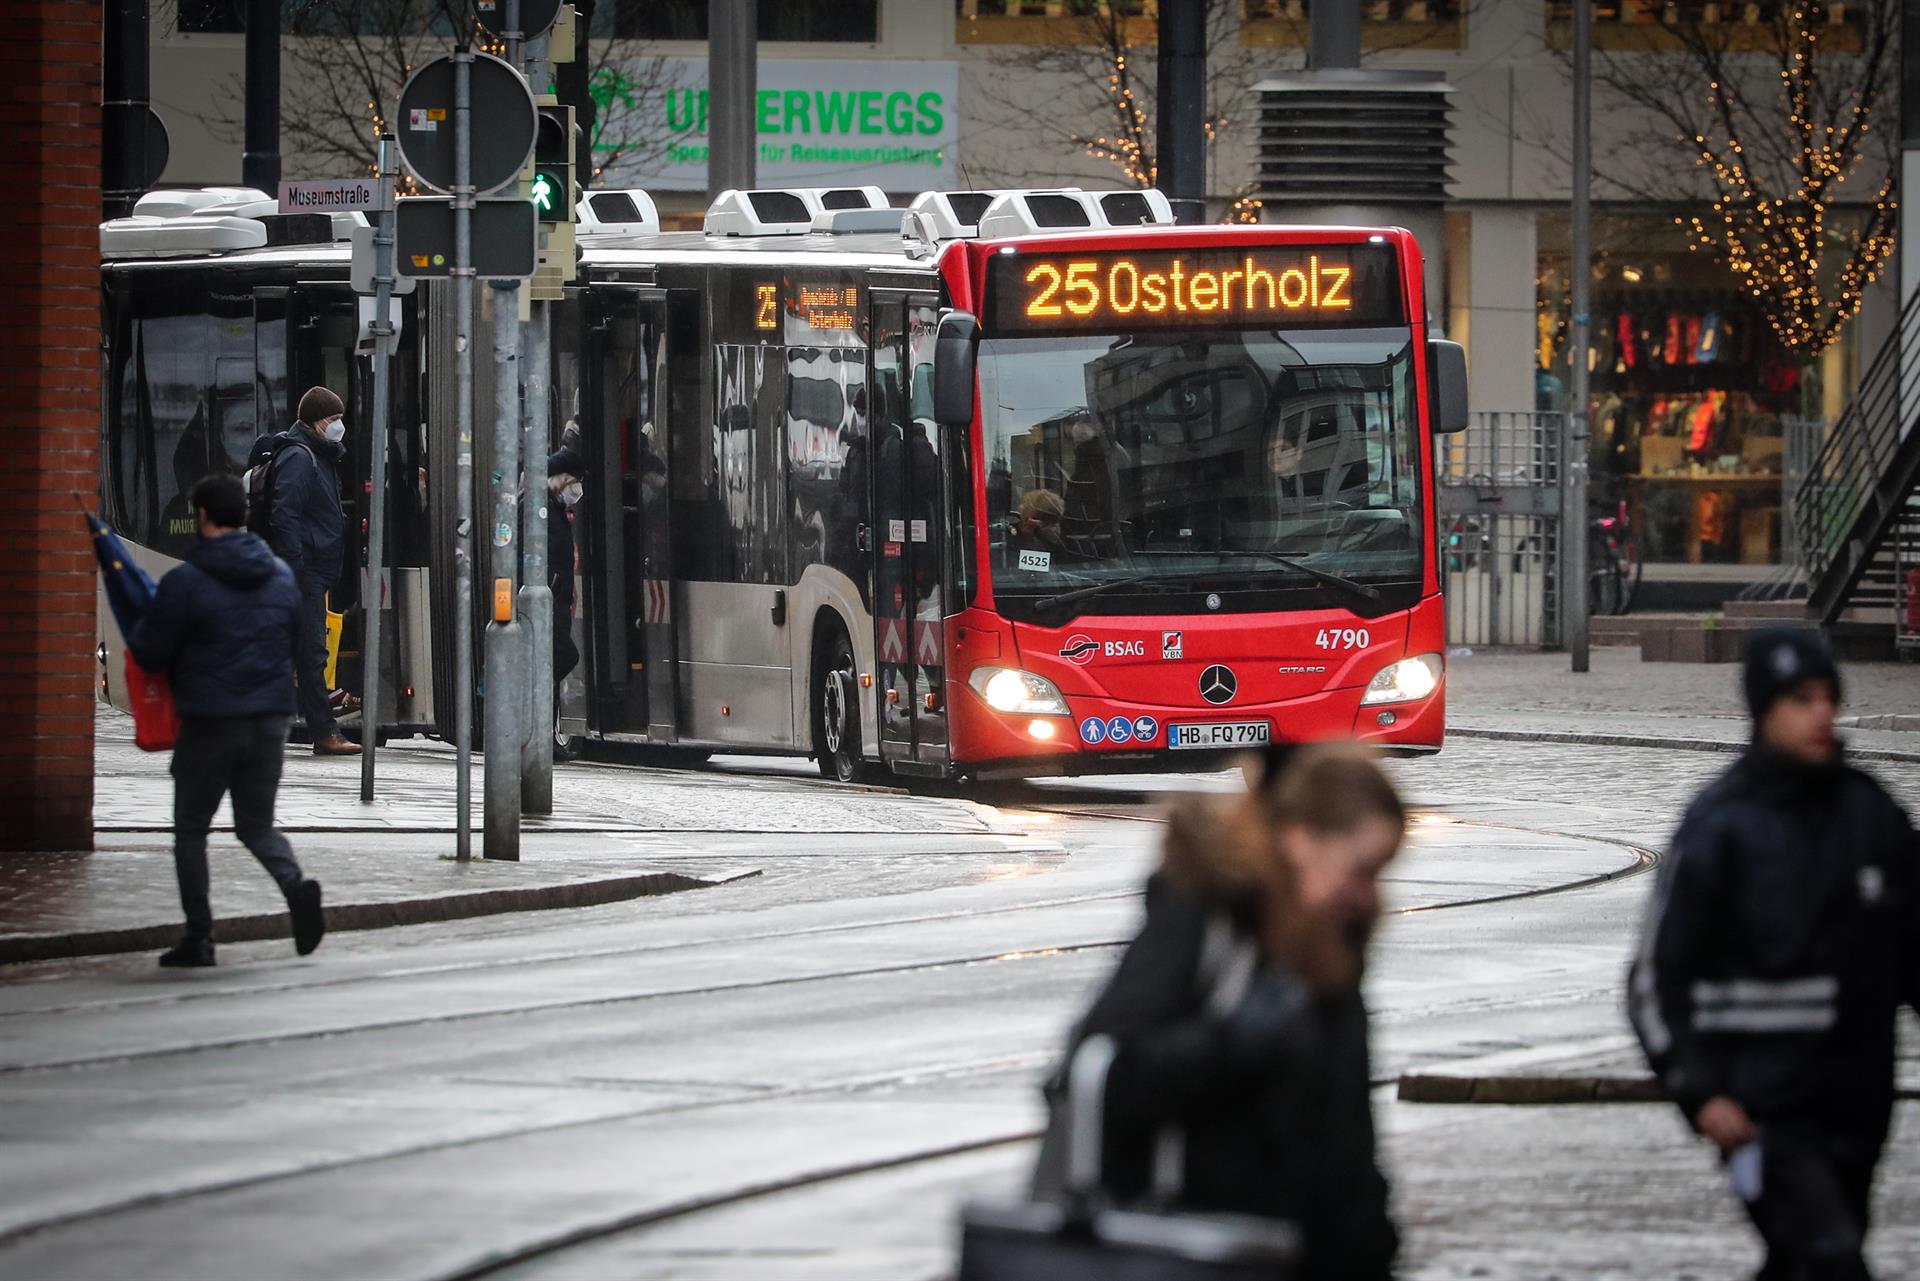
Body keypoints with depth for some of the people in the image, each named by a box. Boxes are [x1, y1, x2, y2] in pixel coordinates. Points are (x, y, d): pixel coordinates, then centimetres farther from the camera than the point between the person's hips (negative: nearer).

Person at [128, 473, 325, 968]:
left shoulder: (186, 582, -12)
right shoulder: (281, 576, 6)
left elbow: (150, 654, -7)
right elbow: (295, 642, 16)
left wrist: (135, 635, 14)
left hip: (209, 723, -5)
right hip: (269, 720, 5)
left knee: (191, 830, 10)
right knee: (257, 825, 14)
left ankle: (198, 937, 8)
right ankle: (295, 885, -16)